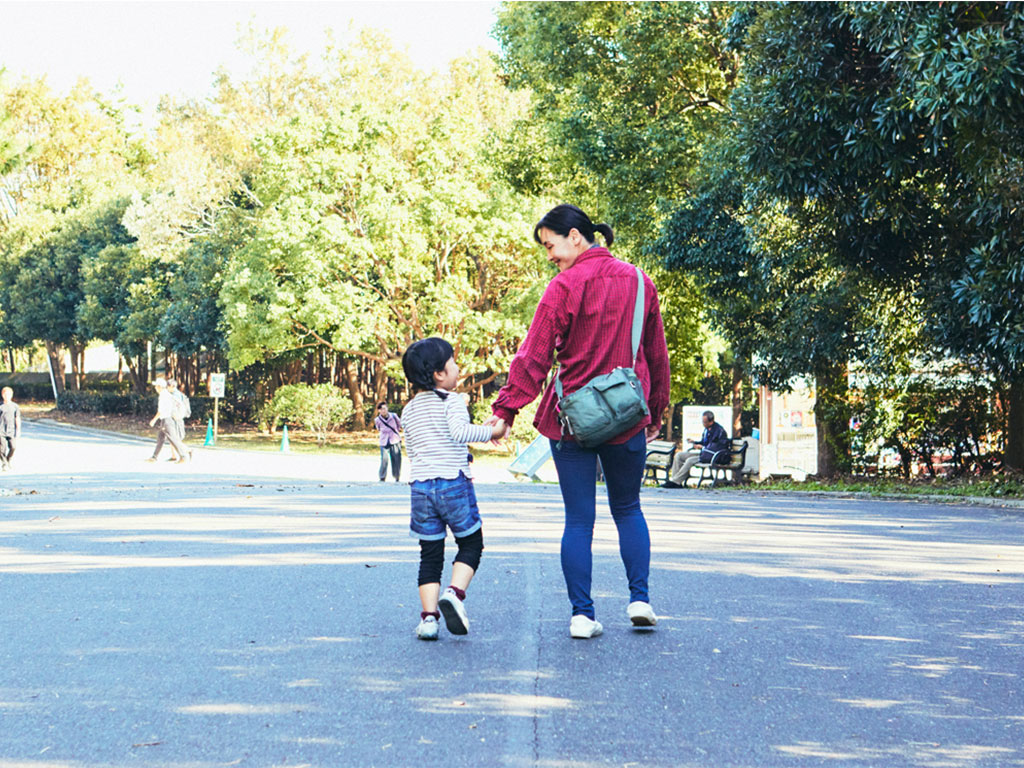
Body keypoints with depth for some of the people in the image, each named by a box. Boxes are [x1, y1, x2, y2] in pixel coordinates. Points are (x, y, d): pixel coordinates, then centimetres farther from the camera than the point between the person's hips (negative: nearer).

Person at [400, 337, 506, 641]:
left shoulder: (409, 411, 15)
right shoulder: (451, 401, -5)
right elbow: (459, 432, -23)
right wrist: (491, 431, -16)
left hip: (420, 486, 5)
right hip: (453, 482, -5)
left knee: (430, 554, 8)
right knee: (471, 543, 11)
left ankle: (428, 616, -1)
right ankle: (455, 593, -11)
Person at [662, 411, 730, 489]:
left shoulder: (719, 430, -15)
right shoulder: (707, 429, 13)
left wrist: (702, 447, -18)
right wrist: (694, 442, 3)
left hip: (711, 456, -10)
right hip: (703, 452, 10)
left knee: (690, 460, -31)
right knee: (679, 455, 0)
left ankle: (675, 481, -25)